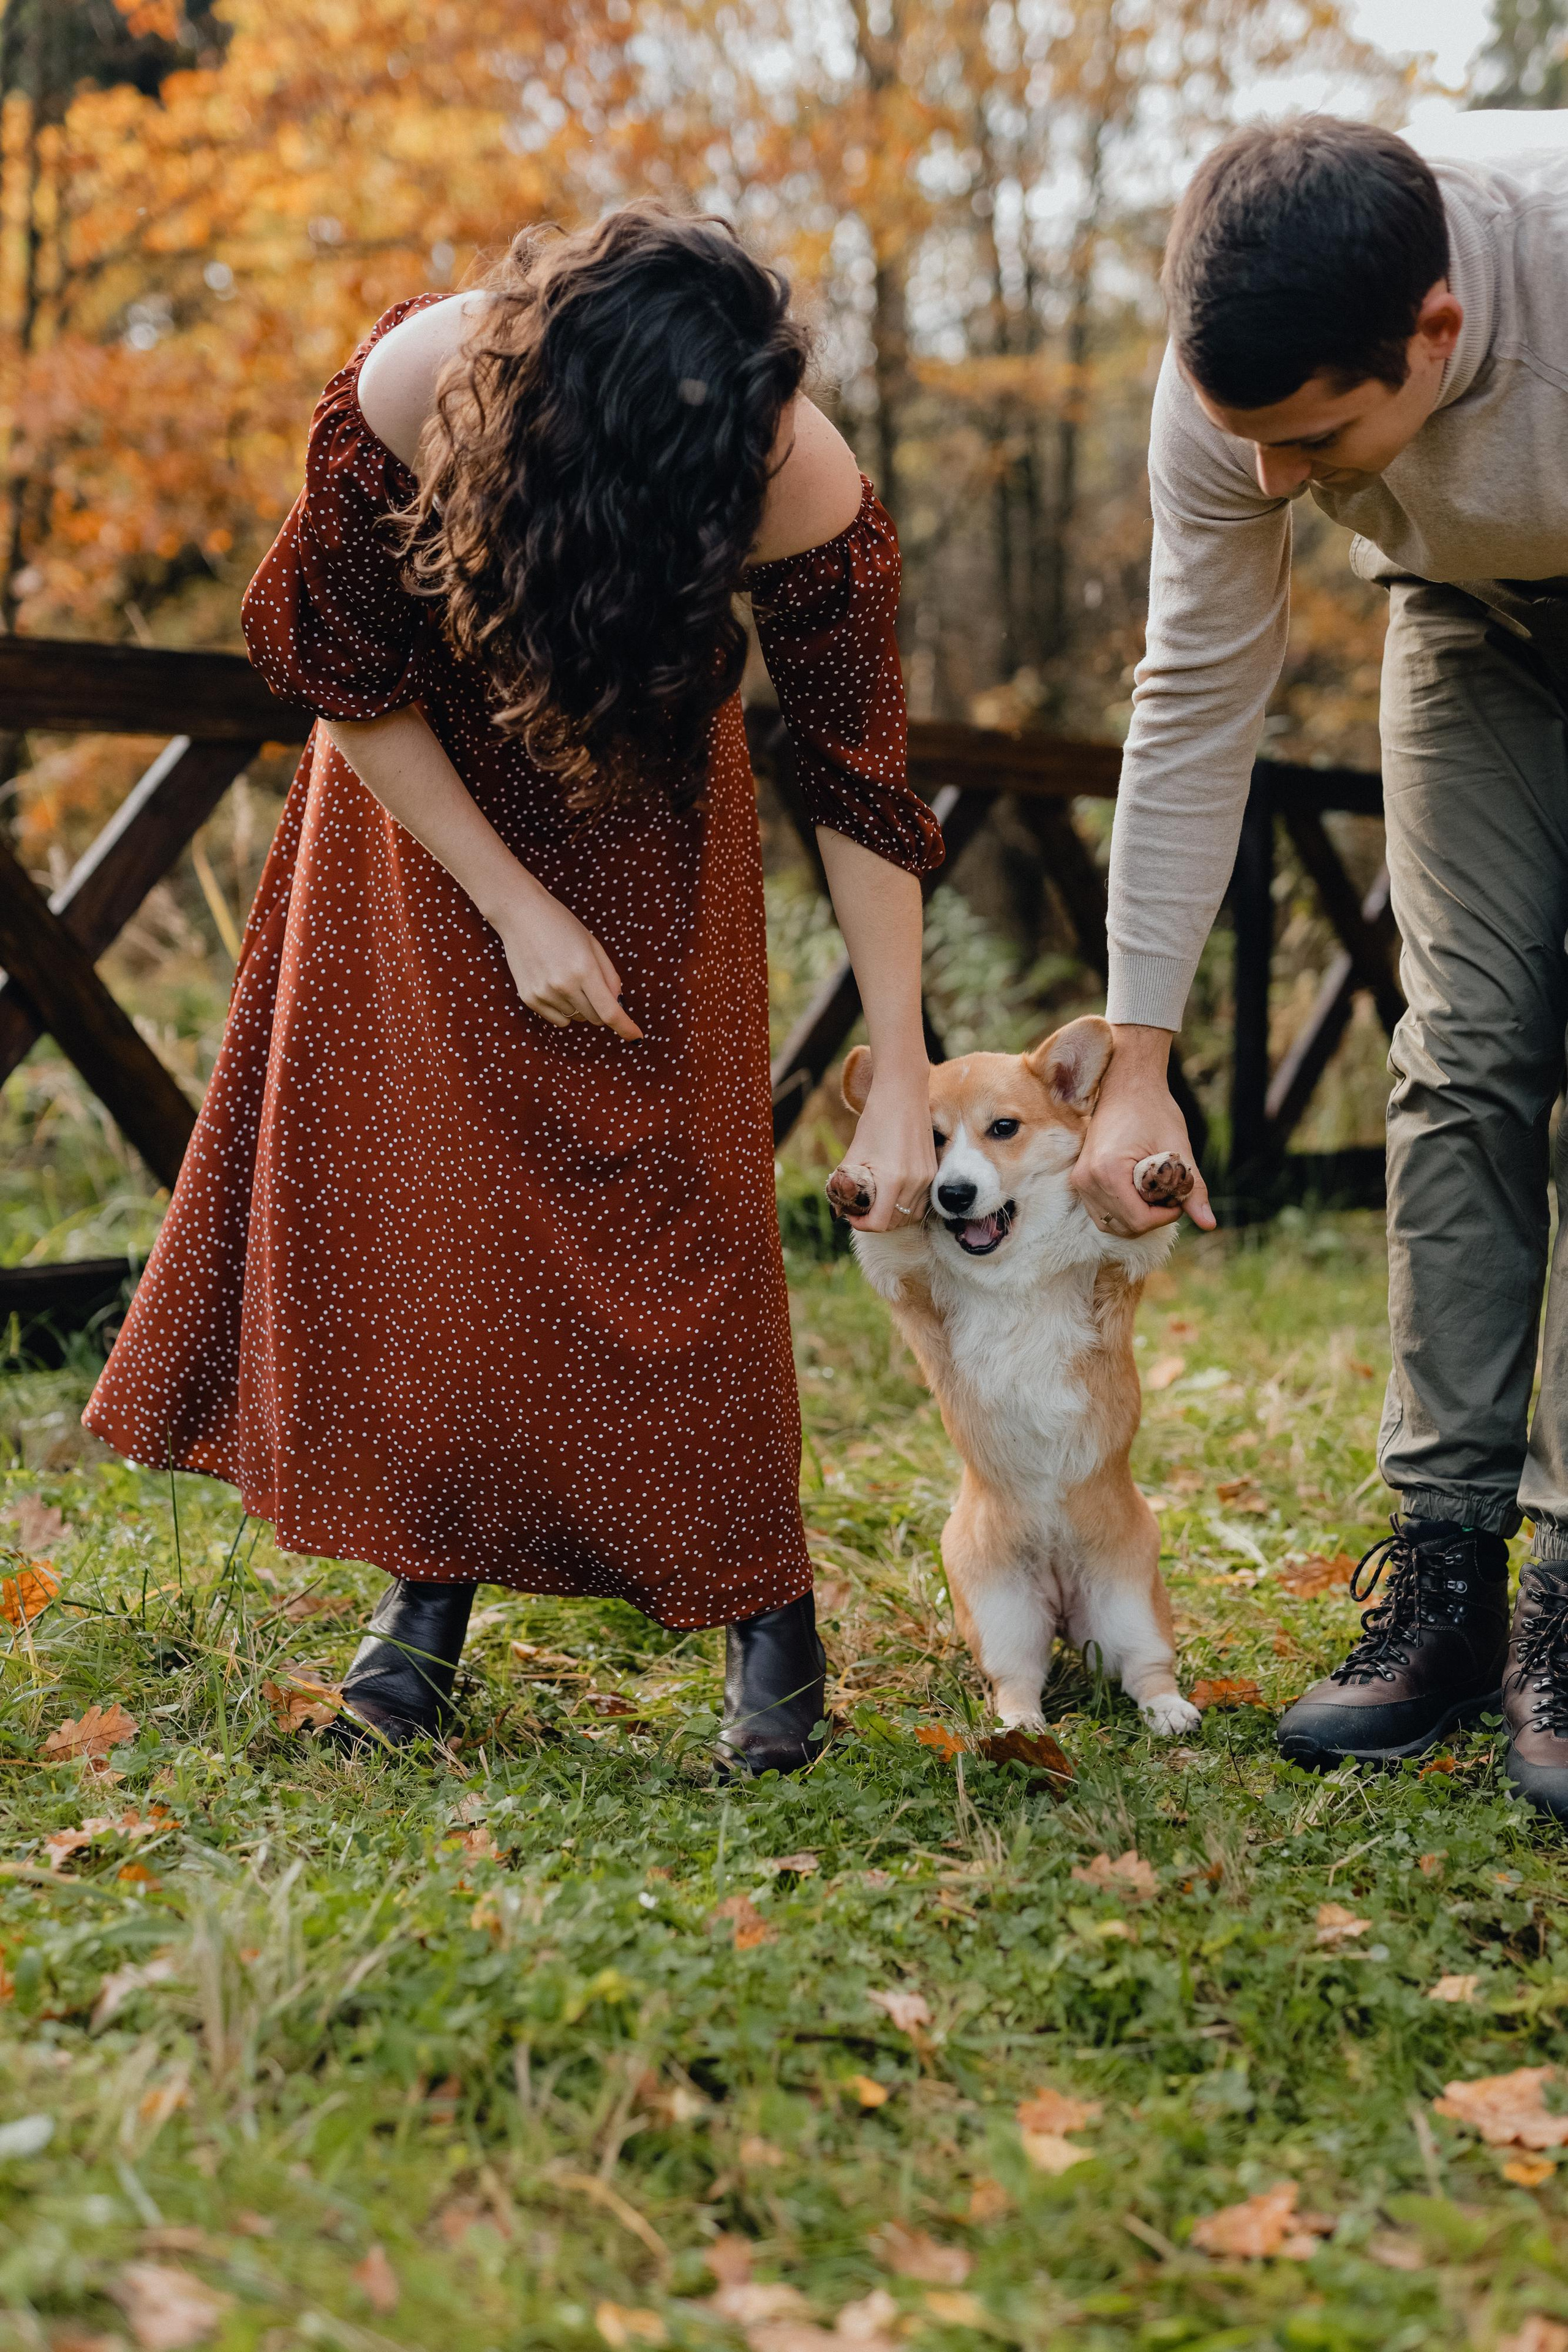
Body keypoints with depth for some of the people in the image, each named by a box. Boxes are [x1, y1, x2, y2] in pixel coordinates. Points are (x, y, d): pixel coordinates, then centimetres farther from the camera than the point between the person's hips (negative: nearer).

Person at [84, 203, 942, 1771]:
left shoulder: (808, 494, -33)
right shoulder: (407, 389, -33)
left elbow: (859, 787, -22)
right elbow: (347, 682, -18)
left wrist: (901, 1078, -22)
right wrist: (515, 907, -19)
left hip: (642, 796, -1)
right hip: (424, 777, 1)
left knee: (659, 1179, -9)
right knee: (408, 1160, -4)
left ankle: (762, 1601, 1)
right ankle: (431, 1573, 6)